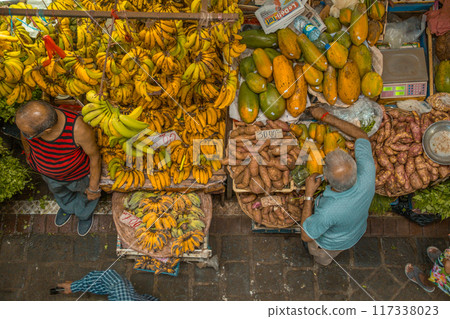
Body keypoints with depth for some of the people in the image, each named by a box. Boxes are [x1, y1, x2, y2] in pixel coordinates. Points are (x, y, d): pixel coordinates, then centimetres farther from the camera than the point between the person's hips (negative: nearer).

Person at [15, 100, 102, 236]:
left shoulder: (78, 127, -42)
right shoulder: (26, 117, -30)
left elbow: (95, 156, -24)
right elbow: (24, 138, -5)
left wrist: (94, 187, -12)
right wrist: (29, 156, 14)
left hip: (78, 172, -3)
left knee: (86, 193, 29)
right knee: (59, 190, 34)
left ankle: (84, 213, 64)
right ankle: (68, 207, 68)